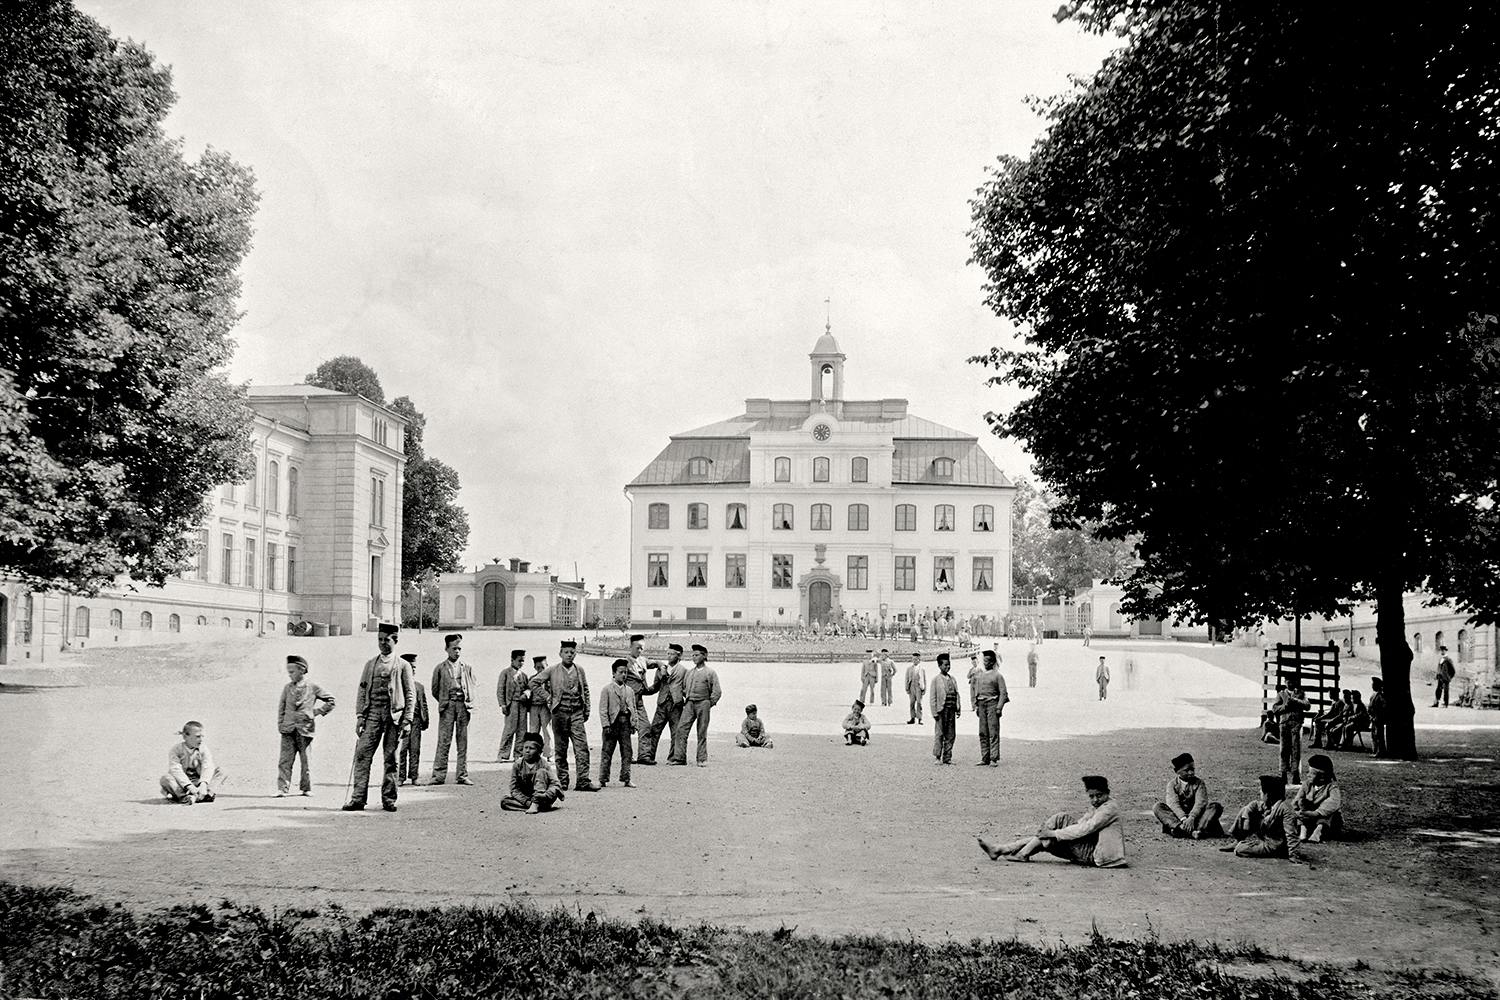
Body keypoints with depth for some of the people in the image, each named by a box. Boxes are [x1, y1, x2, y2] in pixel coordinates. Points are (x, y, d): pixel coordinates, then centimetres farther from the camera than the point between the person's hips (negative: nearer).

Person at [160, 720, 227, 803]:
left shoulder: (203, 750, 2)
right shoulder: (176, 749, -7)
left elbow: (207, 768, -14)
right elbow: (176, 770, -21)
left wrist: (203, 783, -35)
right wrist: (189, 786, -35)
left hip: (198, 782, 3)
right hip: (182, 785, -3)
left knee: (220, 771, -18)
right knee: (165, 778, -30)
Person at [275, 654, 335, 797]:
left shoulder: (313, 688, 3)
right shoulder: (287, 688, 9)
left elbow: (331, 701, 11)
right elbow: (281, 707, 15)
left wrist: (318, 711, 2)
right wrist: (280, 725, 6)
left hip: (305, 729, -2)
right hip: (288, 730, 2)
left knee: (306, 761, 5)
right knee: (285, 760, -6)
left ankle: (307, 789, 15)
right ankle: (282, 789, -7)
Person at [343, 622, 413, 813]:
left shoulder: (403, 666, 6)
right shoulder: (370, 664, 14)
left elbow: (410, 695, 4)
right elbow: (362, 691, 13)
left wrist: (407, 720, -4)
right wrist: (359, 715, 3)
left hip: (393, 716, -2)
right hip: (372, 713, 2)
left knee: (390, 759, 1)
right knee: (362, 755, -7)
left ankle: (388, 799, 9)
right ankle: (358, 798, -6)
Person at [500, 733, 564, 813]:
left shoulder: (543, 764, -10)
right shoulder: (517, 765, -5)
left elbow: (556, 785, -16)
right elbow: (514, 789, -5)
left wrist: (544, 796, -35)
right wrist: (528, 802, -21)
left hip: (540, 797, -2)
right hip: (524, 798, 2)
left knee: (541, 772, -23)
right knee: (504, 801, -22)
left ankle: (535, 804, -32)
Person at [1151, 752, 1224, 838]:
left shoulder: (1198, 782, 3)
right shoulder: (1172, 784, 2)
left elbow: (1200, 802, -13)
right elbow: (1173, 803, -14)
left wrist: (1191, 818, -31)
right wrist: (1183, 818, -33)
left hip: (1196, 815, 0)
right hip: (1178, 817, 0)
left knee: (1216, 806, -21)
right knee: (1158, 807, -23)